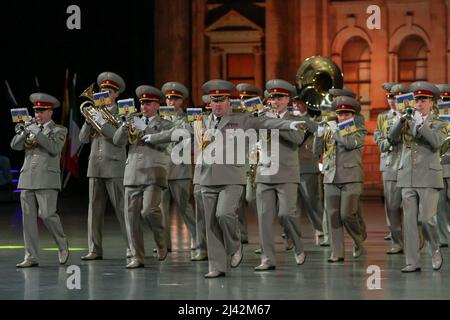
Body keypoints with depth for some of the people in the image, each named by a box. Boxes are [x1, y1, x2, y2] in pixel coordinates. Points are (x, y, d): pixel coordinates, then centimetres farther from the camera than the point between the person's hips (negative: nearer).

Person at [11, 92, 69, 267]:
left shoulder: (59, 130, 5)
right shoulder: (30, 128, 18)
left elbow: (55, 148, -13)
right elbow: (15, 145, 6)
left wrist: (37, 134, -18)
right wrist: (24, 133, -11)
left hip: (46, 179, -4)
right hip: (27, 179, 5)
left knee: (47, 214, -13)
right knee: (28, 218, 0)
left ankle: (62, 245, 12)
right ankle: (31, 257, 2)